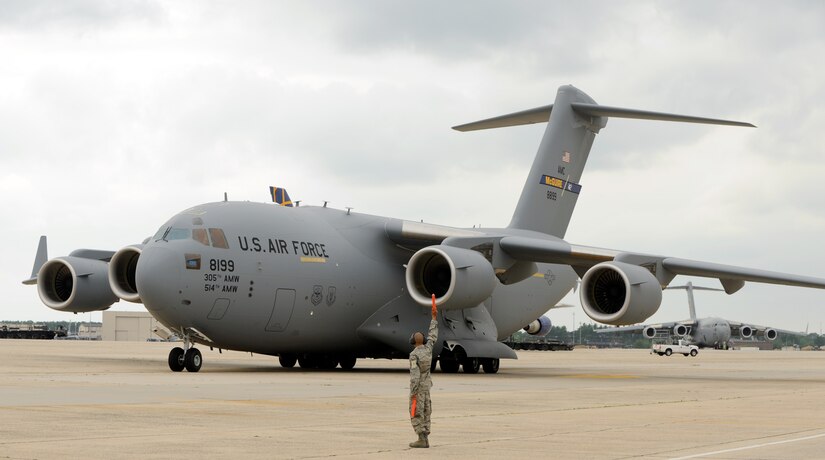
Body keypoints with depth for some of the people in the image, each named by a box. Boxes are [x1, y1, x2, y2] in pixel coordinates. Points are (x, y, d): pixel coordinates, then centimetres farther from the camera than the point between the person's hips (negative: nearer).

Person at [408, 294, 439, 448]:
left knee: (416, 413, -4)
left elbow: (414, 374, -24)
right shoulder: (428, 349, 0)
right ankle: (425, 440, 7)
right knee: (425, 412, 9)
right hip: (427, 386, 8)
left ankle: (422, 439, -8)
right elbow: (433, 335, 16)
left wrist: (413, 392, -21)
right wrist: (433, 317, 22)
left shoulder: (414, 355, -19)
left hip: (418, 387, -8)